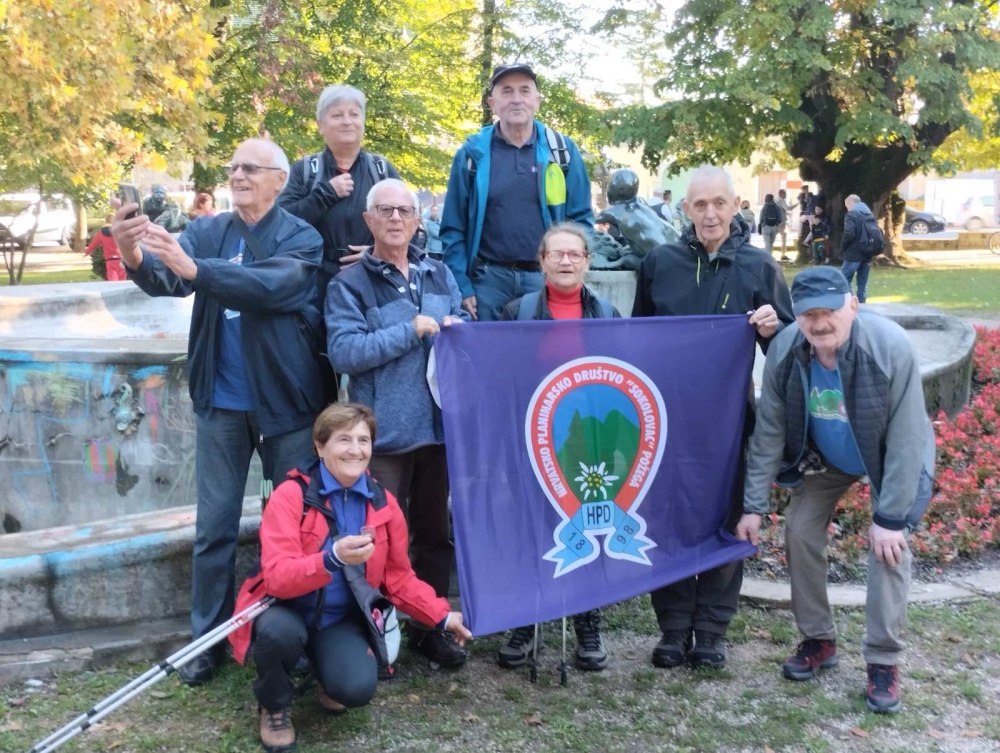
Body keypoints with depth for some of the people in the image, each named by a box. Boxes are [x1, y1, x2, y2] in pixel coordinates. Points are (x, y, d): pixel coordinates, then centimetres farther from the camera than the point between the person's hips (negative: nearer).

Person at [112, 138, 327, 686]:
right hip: (221, 402, 3)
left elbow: (269, 286, -27)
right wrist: (136, 257, -36)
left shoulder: (302, 239, -7)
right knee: (214, 526, 8)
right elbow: (166, 280, -13)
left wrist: (193, 268, -39)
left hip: (285, 401, -2)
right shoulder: (207, 231, 4)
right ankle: (207, 639, 20)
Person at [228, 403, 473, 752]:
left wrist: (442, 616, -2)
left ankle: (328, 673, 15)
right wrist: (333, 558, -43)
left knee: (357, 688, -25)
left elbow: (398, 577, 9)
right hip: (288, 612, -2)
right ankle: (274, 707, -2)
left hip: (343, 619, 2)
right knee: (279, 631, -37)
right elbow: (276, 577, -27)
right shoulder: (290, 496, -16)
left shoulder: (384, 504, -3)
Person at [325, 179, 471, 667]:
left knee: (435, 532, 15)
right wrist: (411, 331, -16)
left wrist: (459, 329, -7)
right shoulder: (349, 284, -3)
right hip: (384, 433, -5)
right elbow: (343, 352, -16)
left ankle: (431, 627, 29)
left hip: (440, 425, 5)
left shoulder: (439, 275, 12)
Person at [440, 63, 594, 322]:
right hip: (489, 278, -1)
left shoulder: (562, 150, 4)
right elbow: (453, 229, 3)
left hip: (546, 278, 1)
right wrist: (461, 287, -4)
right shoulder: (472, 153, 2)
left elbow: (581, 219, 7)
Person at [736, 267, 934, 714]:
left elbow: (905, 439, -31)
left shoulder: (891, 347, -37)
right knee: (800, 532, -1)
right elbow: (769, 431, -17)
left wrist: (890, 516, -29)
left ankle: (883, 661, 2)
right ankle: (818, 640, 19)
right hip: (824, 457, 4)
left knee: (888, 544, -14)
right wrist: (754, 505, -16)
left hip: (888, 459, -3)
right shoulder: (784, 350, -26)